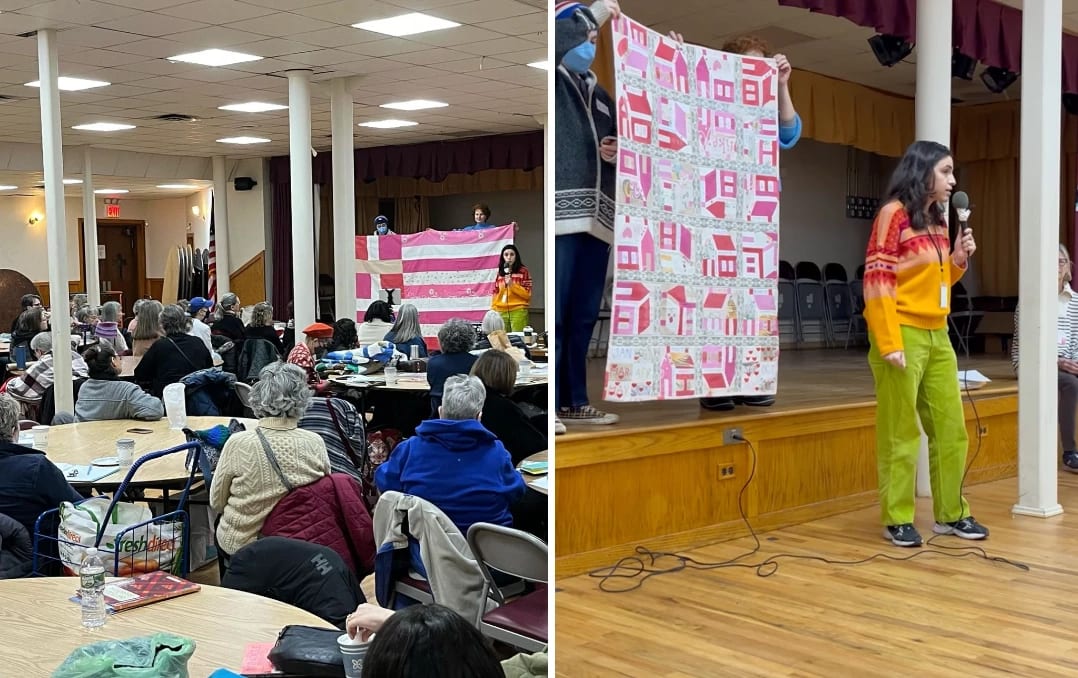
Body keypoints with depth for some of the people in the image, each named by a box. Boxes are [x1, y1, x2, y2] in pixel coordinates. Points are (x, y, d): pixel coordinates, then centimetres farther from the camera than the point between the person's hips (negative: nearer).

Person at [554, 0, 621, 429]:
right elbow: (556, 41, -19)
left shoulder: (601, 97, 24)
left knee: (584, 316, 9)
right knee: (555, 314, -10)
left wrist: (617, 153, 8)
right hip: (561, 214, -7)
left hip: (596, 217, 7)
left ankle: (574, 402, 16)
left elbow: (618, 144, 31)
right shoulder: (553, 81, 3)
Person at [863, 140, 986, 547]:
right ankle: (897, 520, 9)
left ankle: (951, 514, 23)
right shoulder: (894, 213, -9)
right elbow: (877, 281, -14)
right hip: (903, 335, -8)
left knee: (951, 429, 12)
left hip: (937, 336, 8)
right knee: (900, 434, -1)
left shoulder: (938, 220, 15)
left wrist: (958, 260, 3)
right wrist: (889, 341, -20)